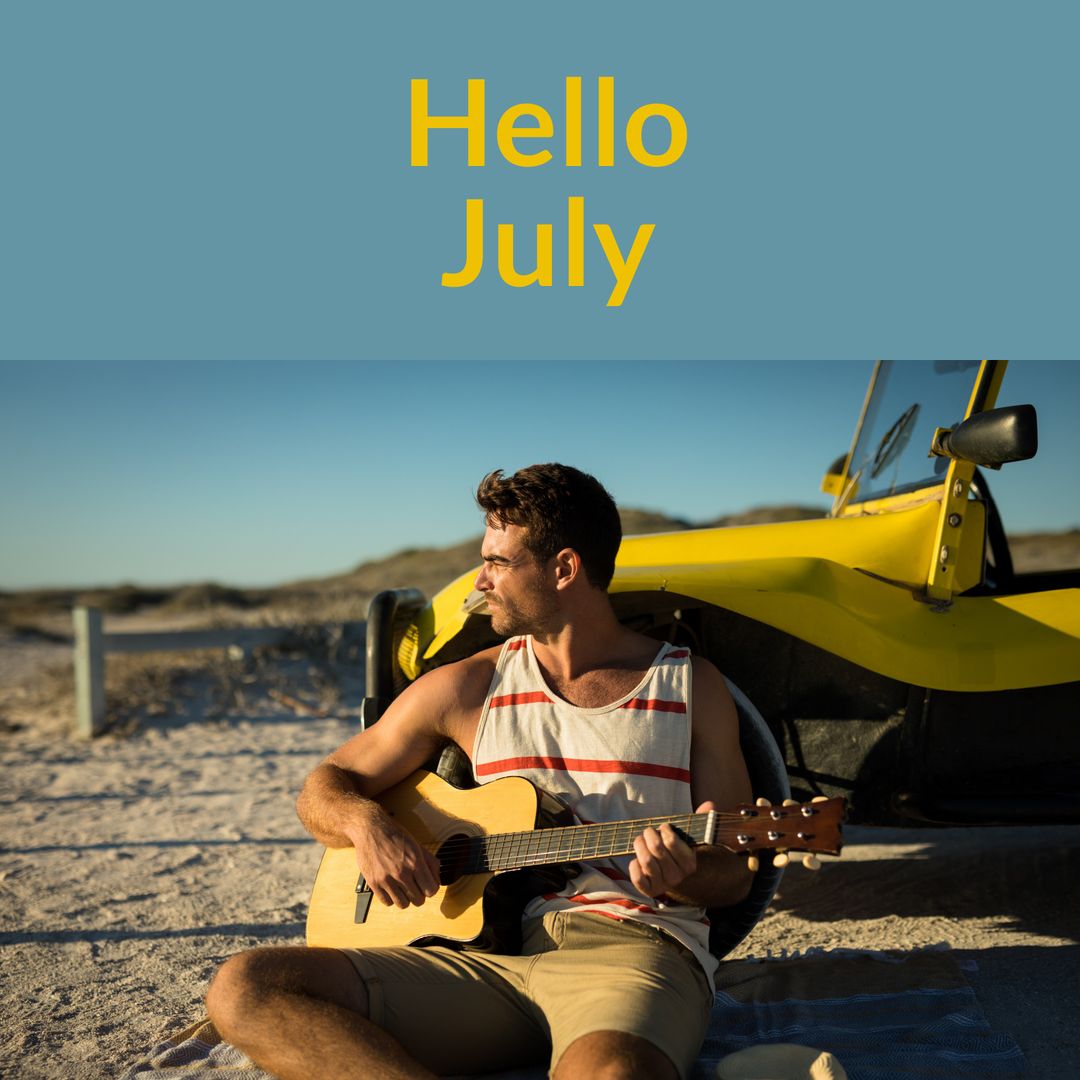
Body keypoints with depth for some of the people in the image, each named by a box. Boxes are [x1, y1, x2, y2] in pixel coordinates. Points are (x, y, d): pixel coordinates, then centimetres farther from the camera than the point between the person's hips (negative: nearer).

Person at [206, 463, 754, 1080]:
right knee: (245, 989, -19)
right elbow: (325, 787, 18)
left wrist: (682, 878, -15)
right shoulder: (467, 687, 13)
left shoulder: (693, 688, 8)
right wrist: (365, 821, -6)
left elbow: (735, 875, 9)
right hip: (492, 950, 5)